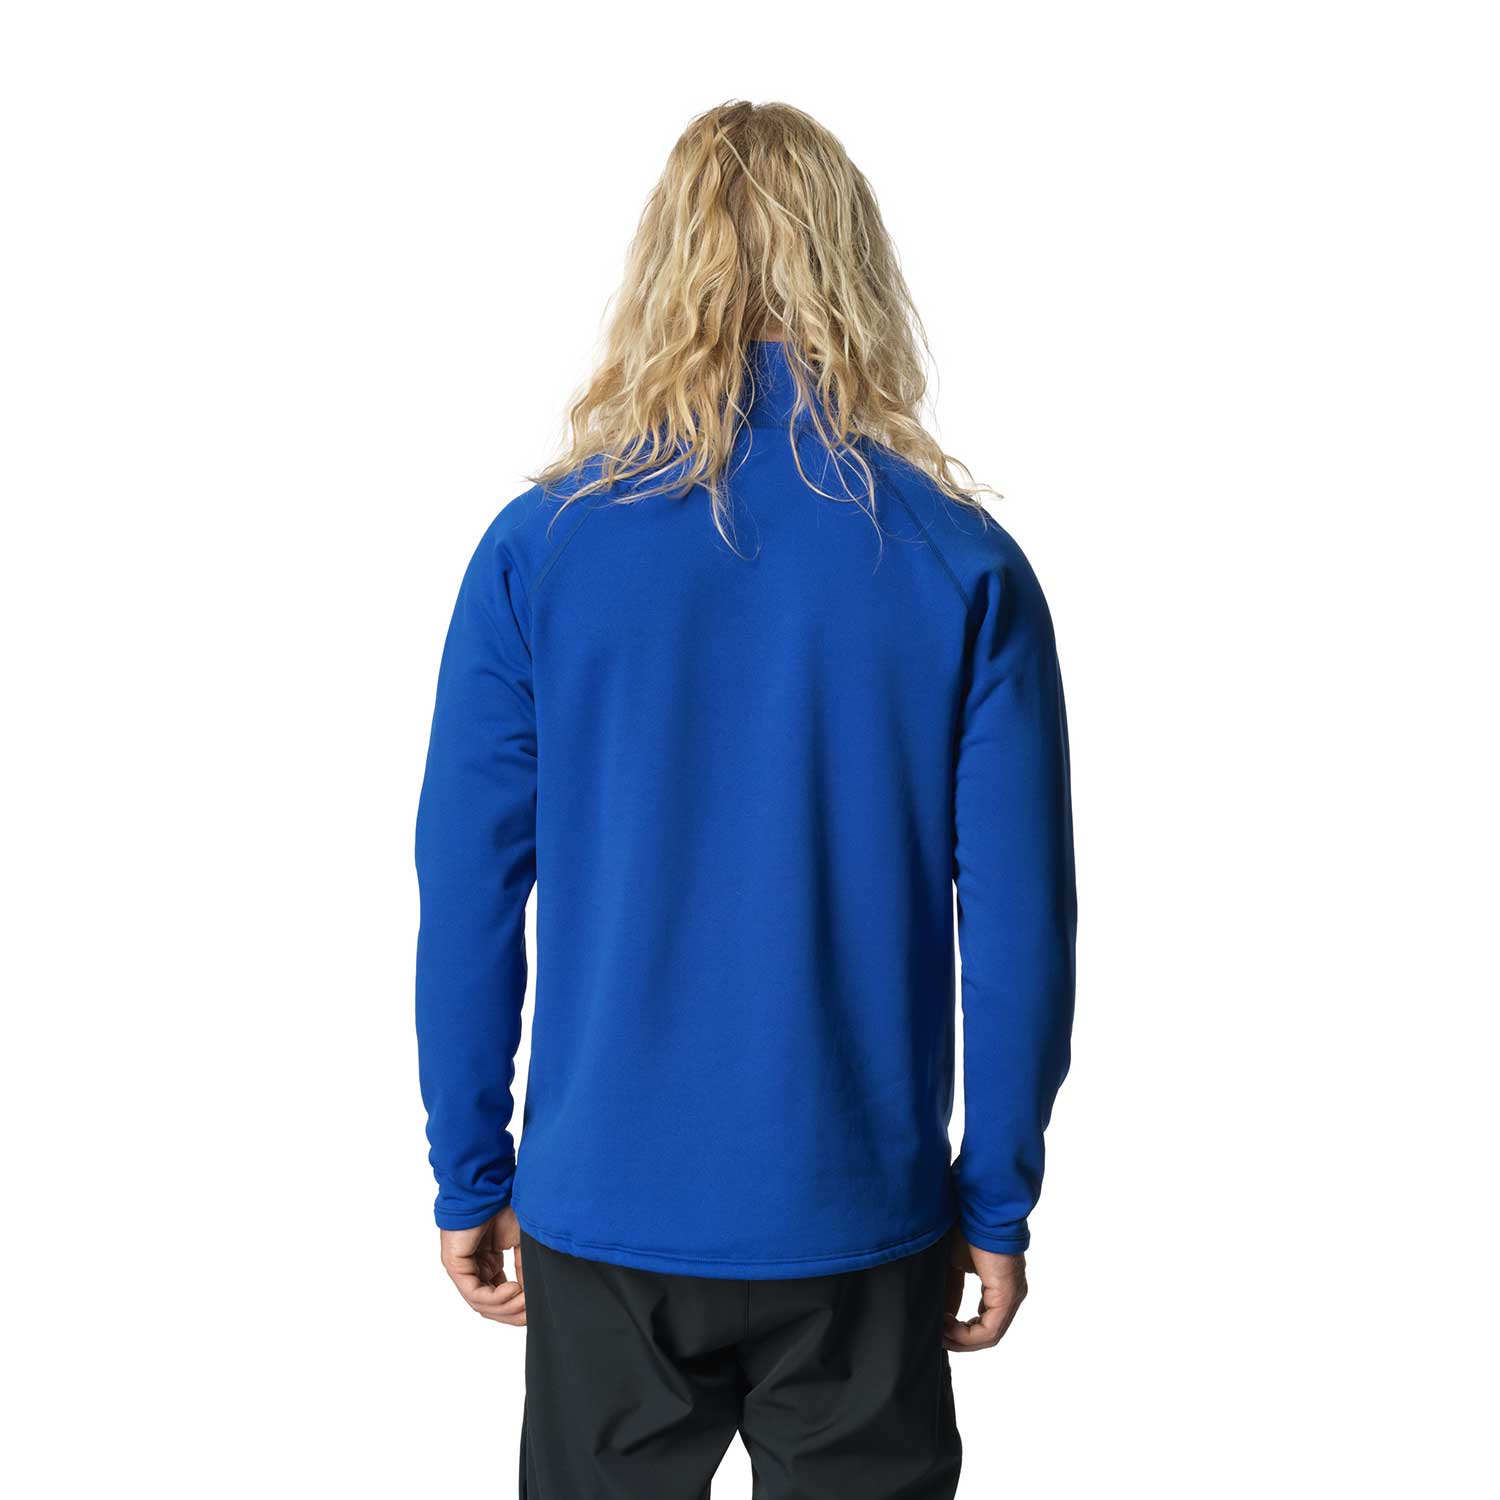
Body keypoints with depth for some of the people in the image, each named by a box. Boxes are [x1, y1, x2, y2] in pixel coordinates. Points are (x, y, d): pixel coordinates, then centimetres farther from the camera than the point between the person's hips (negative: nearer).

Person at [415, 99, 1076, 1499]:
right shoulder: (965, 564, -9)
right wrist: (998, 1199, 4)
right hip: (861, 1224, 0)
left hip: (605, 1215, 1)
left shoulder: (536, 545, -7)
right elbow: (1019, 920, -7)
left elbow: (466, 895, -4)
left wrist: (471, 1177, 7)